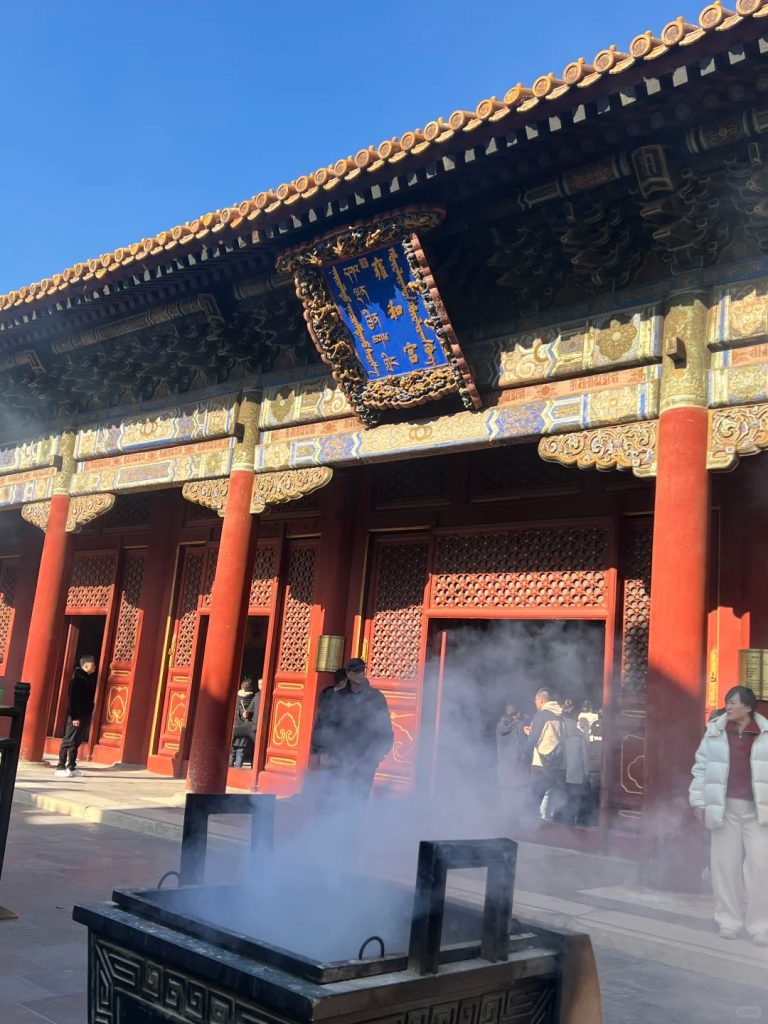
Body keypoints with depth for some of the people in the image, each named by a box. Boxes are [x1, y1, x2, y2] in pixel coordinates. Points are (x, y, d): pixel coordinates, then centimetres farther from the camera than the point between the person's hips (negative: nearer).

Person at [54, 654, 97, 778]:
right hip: (76, 716, -8)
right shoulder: (78, 678, -13)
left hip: (85, 715, 8)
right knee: (68, 741, -4)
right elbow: (73, 698, -18)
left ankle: (71, 767, 17)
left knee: (77, 742, 11)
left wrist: (89, 715, 14)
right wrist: (75, 716, -21)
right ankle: (60, 768, 0)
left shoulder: (90, 678, 13)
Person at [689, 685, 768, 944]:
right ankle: (729, 920, 16)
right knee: (726, 864, 5)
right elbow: (701, 767, 6)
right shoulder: (715, 731, 1)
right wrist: (699, 800, 2)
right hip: (725, 807, 1)